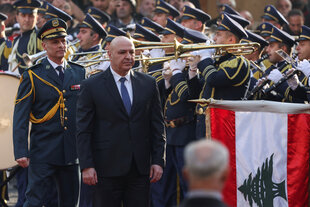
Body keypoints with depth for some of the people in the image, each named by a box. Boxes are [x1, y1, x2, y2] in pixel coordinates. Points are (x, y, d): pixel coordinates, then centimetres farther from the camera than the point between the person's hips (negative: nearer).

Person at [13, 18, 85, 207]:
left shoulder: (79, 73, 11)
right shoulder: (32, 76, -1)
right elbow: (20, 118, -4)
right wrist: (21, 153, -12)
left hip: (73, 153, 4)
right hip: (43, 153, -4)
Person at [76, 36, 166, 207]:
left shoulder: (148, 84, 10)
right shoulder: (91, 86, 0)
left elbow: (157, 126, 11)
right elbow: (83, 131, -2)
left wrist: (158, 161, 3)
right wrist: (86, 166, -10)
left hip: (141, 170, 3)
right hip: (106, 169, -3)